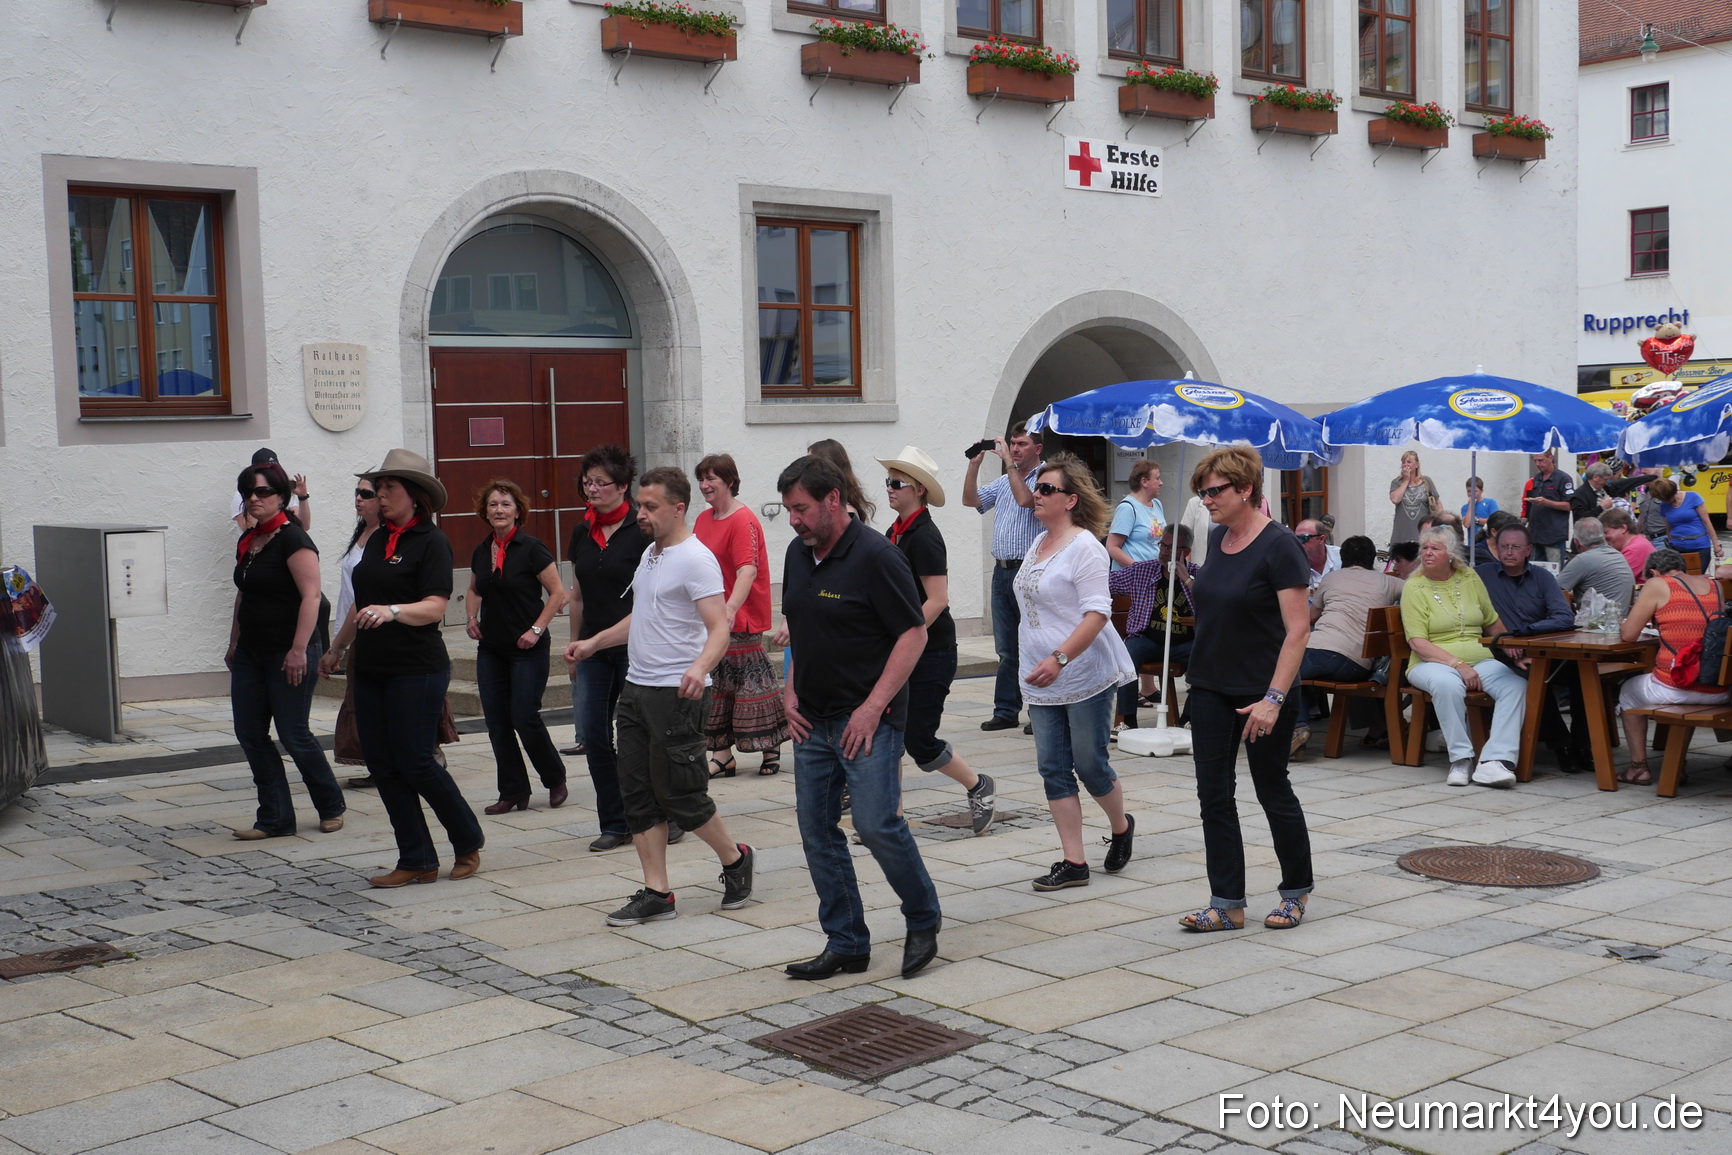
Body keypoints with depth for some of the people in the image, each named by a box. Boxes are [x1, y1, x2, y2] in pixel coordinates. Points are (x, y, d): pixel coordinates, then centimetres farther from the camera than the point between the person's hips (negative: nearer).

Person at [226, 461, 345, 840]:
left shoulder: (292, 539, -13)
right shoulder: (247, 541, 13)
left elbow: (311, 596, -20)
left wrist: (299, 649, -25)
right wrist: (233, 645, 22)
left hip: (287, 654, -9)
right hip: (250, 654, 9)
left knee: (293, 735, -2)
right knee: (249, 735, 5)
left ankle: (331, 806, 18)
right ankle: (274, 818, 13)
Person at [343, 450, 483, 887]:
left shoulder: (431, 541, -8)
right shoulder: (376, 541, 14)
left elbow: (435, 608, -18)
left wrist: (391, 612, -34)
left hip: (417, 670, -8)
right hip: (371, 670, 8)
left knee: (416, 762, -7)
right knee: (382, 765, 5)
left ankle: (469, 842, 14)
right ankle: (416, 860, 13)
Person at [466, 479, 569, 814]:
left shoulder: (531, 549, -10)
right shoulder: (481, 551, 8)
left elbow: (558, 593, -9)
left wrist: (536, 629, -14)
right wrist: (472, 618, 7)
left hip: (527, 649, -6)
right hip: (490, 649, 6)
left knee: (525, 718, -7)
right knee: (496, 722, 4)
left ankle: (556, 779, 16)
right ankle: (513, 792, 14)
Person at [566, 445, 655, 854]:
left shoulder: (641, 531, -9)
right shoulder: (582, 533, 11)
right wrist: (574, 643, 17)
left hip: (633, 647, -6)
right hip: (593, 648, 6)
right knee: (593, 735, 4)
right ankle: (615, 824, 14)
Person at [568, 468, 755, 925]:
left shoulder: (696, 560, -14)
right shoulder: (650, 554, 15)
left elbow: (719, 628, -23)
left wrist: (700, 666, -41)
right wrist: (594, 642, 27)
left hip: (677, 694, -9)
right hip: (637, 688, 9)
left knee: (680, 794, -3)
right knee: (638, 793, 7)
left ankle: (735, 860, 20)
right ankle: (656, 893, 13)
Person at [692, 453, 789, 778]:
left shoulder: (743, 520, -15)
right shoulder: (703, 519, 11)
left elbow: (748, 570, -26)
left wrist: (730, 609, -38)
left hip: (741, 619, -8)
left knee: (748, 680, -1)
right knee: (717, 685, 8)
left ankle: (771, 748, 14)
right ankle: (722, 755, 14)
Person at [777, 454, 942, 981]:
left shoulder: (874, 555, -14)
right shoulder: (798, 553, 10)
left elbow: (914, 634, -15)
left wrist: (873, 707, -18)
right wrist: (790, 690, 9)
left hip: (867, 720, -8)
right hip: (813, 720, 8)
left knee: (877, 825, -11)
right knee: (817, 833, 7)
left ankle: (923, 921, 12)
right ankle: (846, 944, 17)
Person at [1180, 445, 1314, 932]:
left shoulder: (1278, 546, -16)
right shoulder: (1217, 538, 6)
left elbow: (1298, 629, -19)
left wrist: (1274, 699, -24)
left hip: (1262, 692, -7)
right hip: (1211, 689, 7)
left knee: (1272, 790, 7)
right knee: (1213, 793, 3)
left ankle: (1296, 892, 25)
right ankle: (1227, 904, 9)